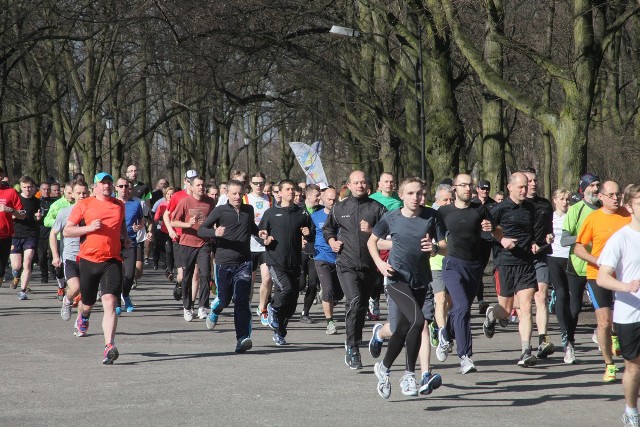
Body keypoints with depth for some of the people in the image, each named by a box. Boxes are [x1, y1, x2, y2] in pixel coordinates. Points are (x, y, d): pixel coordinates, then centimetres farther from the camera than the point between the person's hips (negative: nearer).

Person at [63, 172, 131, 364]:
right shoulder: (84, 205, 1)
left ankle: (110, 346, -24)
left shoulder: (119, 205, 12)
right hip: (88, 260, 0)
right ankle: (82, 318, 54)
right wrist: (89, 228, -13)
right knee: (88, 303, 15)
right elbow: (66, 231, -1)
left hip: (112, 261, 1)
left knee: (109, 302, -17)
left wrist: (125, 237, 17)